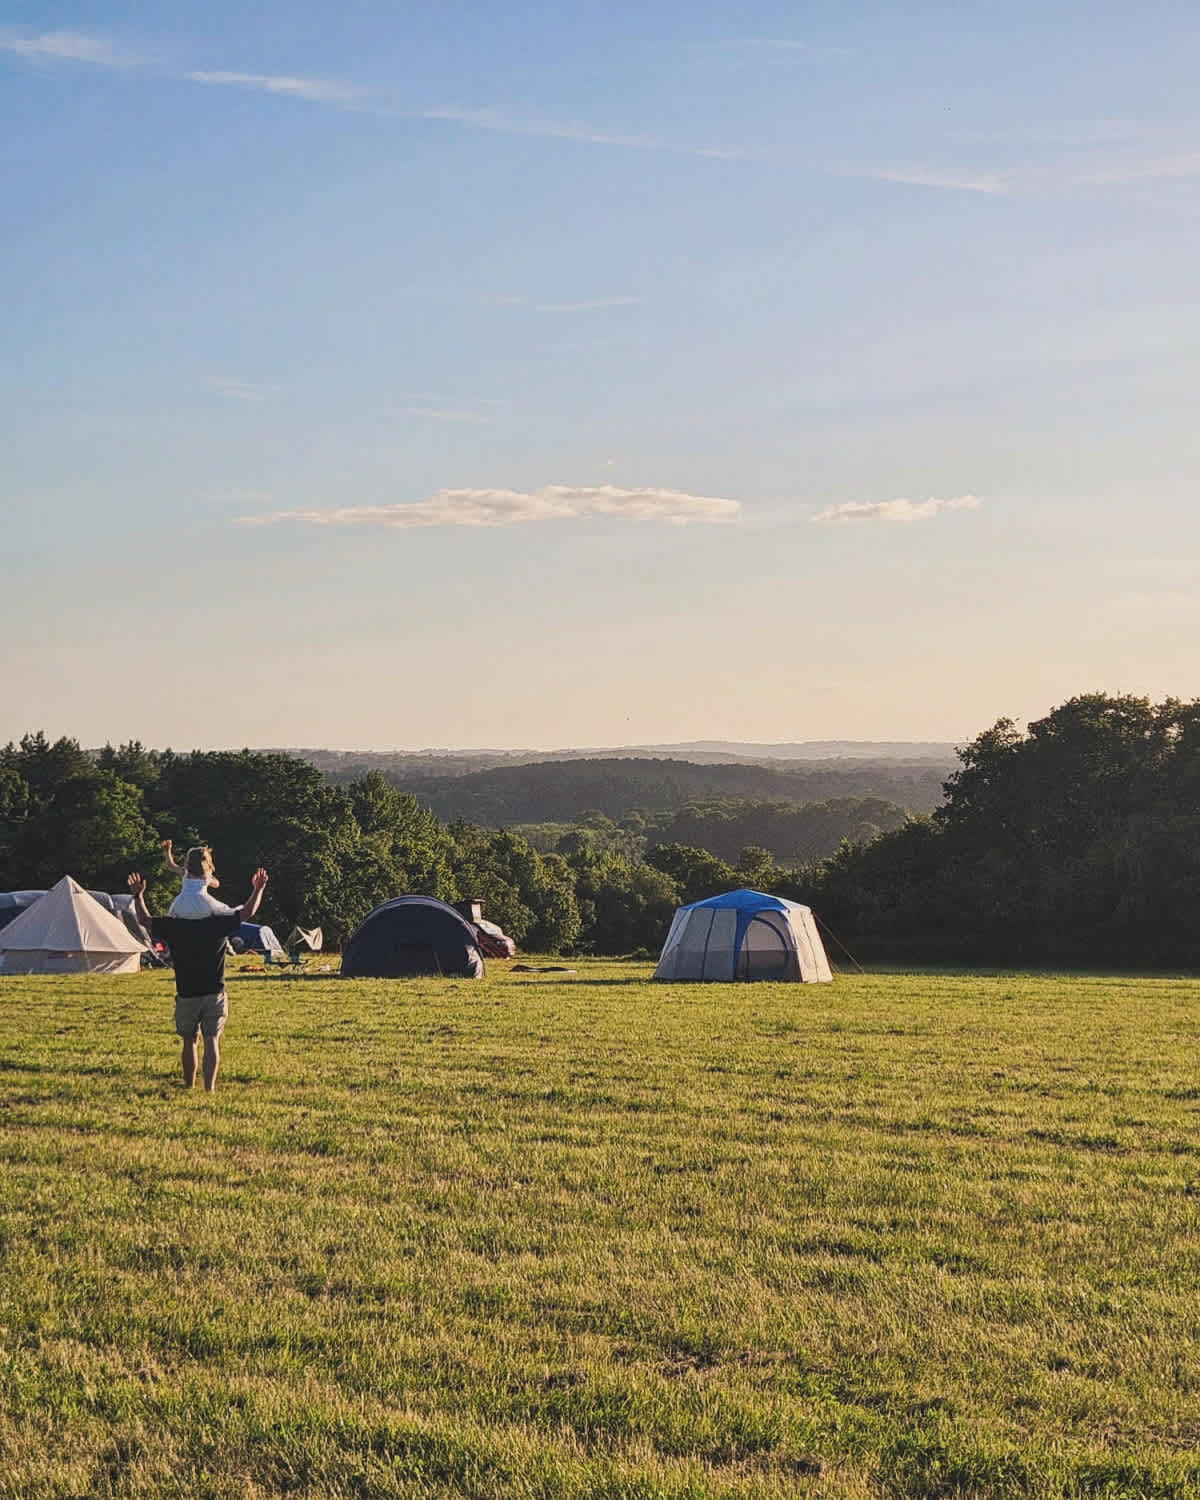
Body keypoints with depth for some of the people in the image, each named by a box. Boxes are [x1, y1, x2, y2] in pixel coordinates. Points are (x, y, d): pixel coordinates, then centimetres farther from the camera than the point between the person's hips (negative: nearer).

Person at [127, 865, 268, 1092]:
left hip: (186, 997, 1)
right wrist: (258, 890, 17)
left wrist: (138, 895, 21)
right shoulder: (218, 923, -6)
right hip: (215, 995, -1)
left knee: (188, 1042, 14)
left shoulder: (173, 926, -5)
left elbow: (145, 920, 9)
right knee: (211, 1042, 0)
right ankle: (209, 1087, -8)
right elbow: (247, 912, 4)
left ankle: (188, 1086, 22)